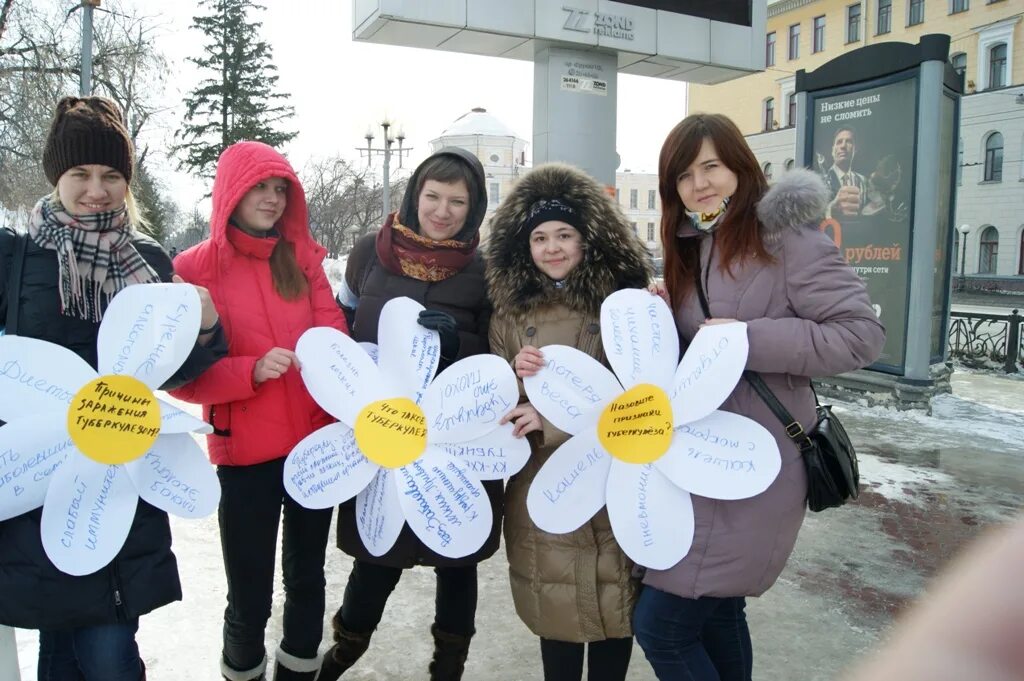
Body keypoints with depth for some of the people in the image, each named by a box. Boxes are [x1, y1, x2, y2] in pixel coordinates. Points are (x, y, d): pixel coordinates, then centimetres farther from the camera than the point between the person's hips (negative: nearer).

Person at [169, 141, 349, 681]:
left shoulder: (303, 259, 5)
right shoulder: (194, 269, -5)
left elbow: (335, 332, 1)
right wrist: (252, 371, -23)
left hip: (315, 442, 4)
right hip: (244, 453, -3)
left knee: (307, 578, 17)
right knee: (250, 595, 5)